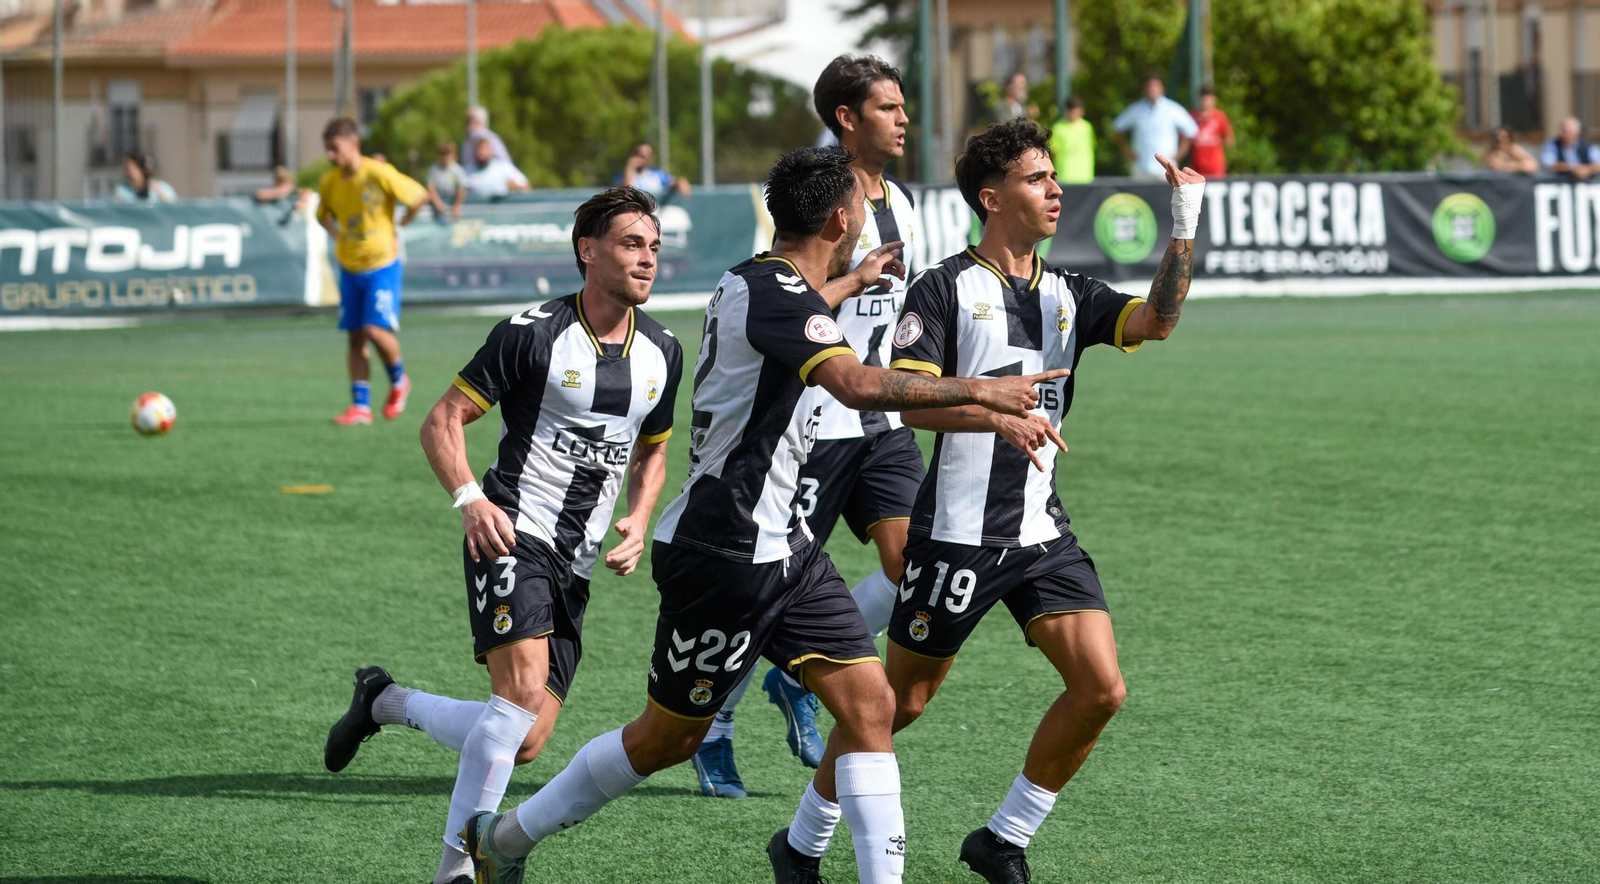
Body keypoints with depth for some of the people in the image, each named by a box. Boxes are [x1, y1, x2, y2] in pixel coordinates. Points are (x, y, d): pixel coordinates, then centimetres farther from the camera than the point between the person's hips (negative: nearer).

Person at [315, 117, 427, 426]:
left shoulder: (379, 174, -17)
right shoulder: (329, 182, -1)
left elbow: (419, 196, -7)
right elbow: (323, 214, 20)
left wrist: (398, 228, -1)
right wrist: (336, 234, 2)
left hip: (382, 263, -5)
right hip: (349, 267, 5)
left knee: (376, 329, -16)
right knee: (355, 337, 3)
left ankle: (398, 380, 12)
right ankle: (360, 406, 7)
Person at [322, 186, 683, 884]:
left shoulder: (663, 353, 8)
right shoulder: (533, 333, -10)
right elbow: (442, 422, -5)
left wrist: (637, 527, 5)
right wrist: (470, 499, -21)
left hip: (576, 564, 6)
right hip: (513, 536, -6)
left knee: (526, 741, 0)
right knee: (524, 688, -26)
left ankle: (387, 703, 26)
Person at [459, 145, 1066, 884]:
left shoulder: (762, 283, 10)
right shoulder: (775, 295, -21)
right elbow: (857, 384, -37)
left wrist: (850, 281, 50)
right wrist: (977, 391, -31)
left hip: (779, 547, 10)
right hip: (723, 554, -10)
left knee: (868, 703, -1)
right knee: (669, 738, 4)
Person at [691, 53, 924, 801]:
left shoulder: (900, 204, 13)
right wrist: (857, 278, -24)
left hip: (884, 423, 7)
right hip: (814, 424, -7)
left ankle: (798, 680, 10)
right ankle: (714, 728, 17)